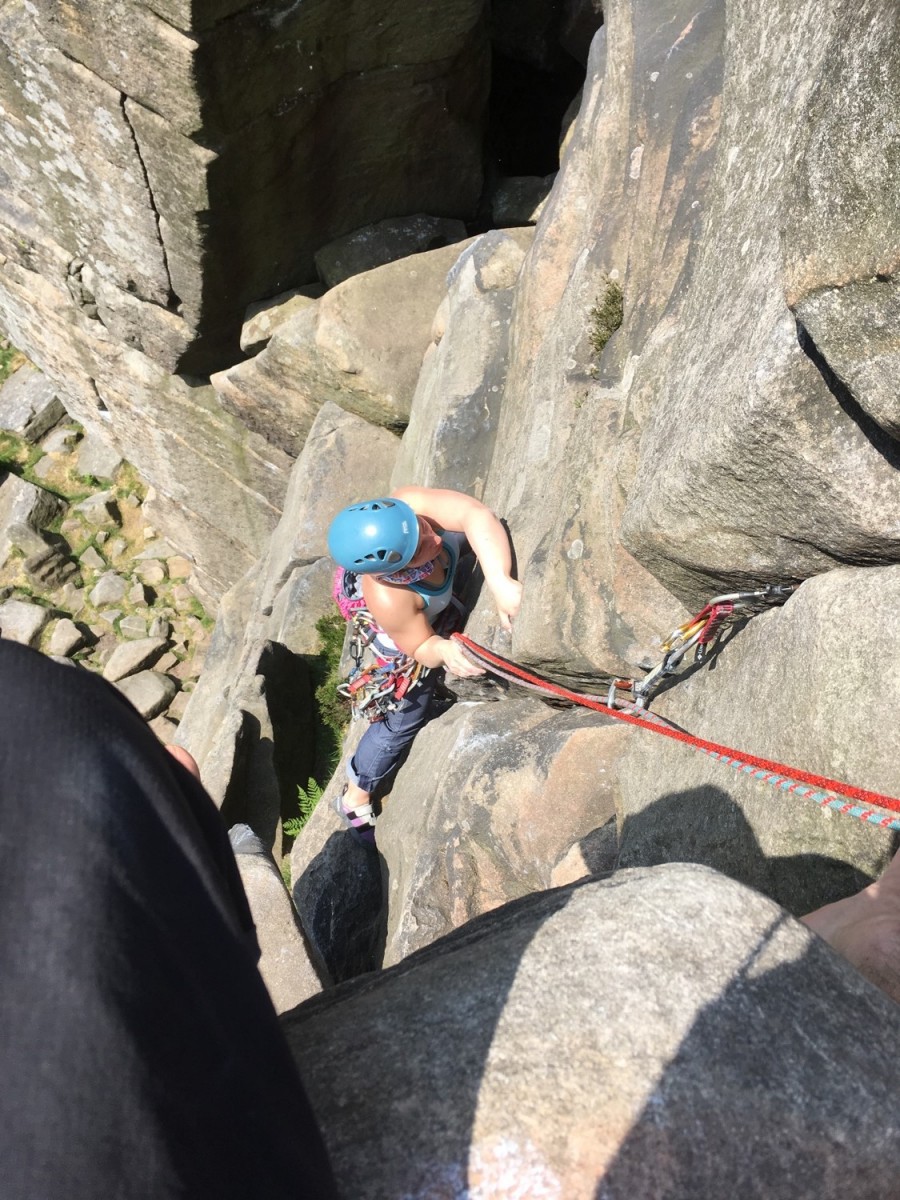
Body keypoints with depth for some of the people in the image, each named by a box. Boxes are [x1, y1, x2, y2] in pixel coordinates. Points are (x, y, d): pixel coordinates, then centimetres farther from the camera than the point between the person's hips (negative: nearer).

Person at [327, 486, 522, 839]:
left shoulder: (408, 504, -41)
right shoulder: (388, 599, -46)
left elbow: (476, 515, -49)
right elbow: (421, 648, -27)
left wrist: (500, 582, -58)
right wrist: (443, 651, -48)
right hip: (399, 636, -4)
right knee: (407, 717, 13)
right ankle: (356, 797, 36)